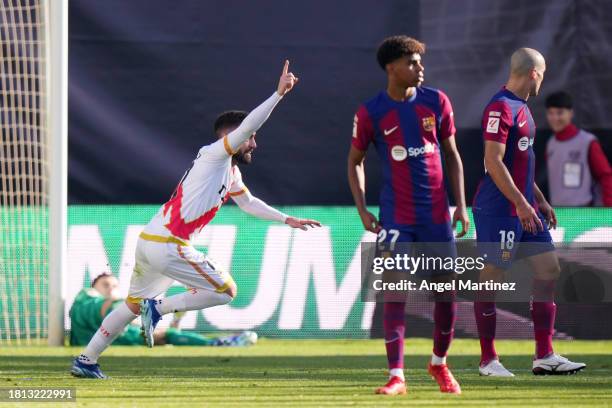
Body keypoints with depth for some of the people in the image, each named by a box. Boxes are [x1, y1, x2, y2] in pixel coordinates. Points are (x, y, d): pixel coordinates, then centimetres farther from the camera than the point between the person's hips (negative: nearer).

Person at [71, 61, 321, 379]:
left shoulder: (230, 171, 22)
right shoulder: (213, 155, -6)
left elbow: (248, 202, 37)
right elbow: (247, 125, -21)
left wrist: (287, 220, 37)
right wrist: (279, 94, -23)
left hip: (148, 242, 10)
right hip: (168, 246, -10)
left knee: (134, 305, 22)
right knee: (226, 290, -3)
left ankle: (85, 361, 24)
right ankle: (158, 309, -6)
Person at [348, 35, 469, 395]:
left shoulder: (436, 102, 3)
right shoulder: (371, 113, -4)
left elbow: (452, 155, 10)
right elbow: (355, 161, 7)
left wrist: (461, 204, 4)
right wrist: (362, 210, -1)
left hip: (437, 213, 3)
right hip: (396, 215, -3)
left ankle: (440, 363, 27)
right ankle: (397, 376, -7)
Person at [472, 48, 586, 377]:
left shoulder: (522, 107, 16)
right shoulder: (500, 108, -15)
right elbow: (493, 162, -22)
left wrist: (540, 201, 23)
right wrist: (521, 204, -23)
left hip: (524, 207, 10)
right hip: (498, 210, -10)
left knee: (548, 270, 6)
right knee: (491, 279, -2)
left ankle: (544, 356, 9)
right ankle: (488, 360, 4)